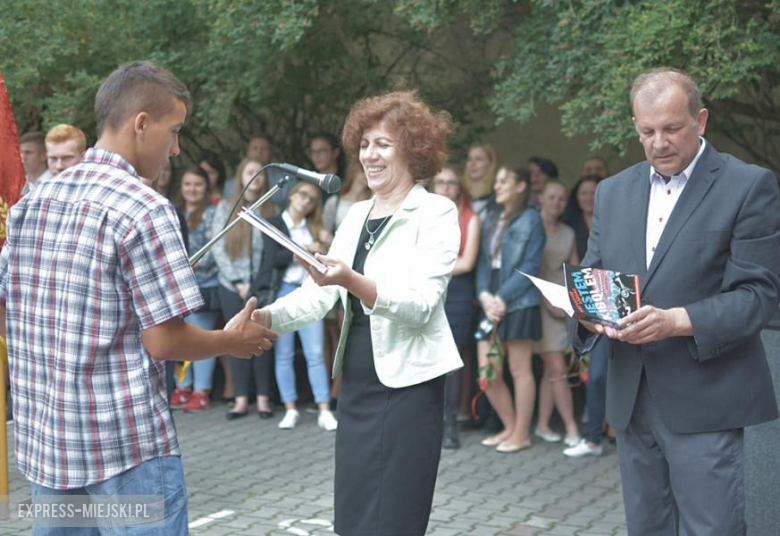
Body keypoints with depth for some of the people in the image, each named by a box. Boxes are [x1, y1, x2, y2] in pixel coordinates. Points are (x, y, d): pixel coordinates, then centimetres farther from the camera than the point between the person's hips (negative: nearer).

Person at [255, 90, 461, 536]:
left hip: (407, 385, -7)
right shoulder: (357, 214, 13)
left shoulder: (436, 213, -8)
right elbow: (321, 293, 8)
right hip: (357, 383, 7)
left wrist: (352, 281, -33)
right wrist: (268, 317, -9)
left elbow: (421, 305, -20)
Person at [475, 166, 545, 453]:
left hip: (518, 305, -6)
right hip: (491, 304, 6)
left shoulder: (531, 219, -4)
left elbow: (530, 267, -10)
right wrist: (484, 295, -6)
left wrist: (502, 298, -14)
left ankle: (521, 434, 12)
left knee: (519, 370, 2)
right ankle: (509, 427, 21)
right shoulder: (491, 219, 15)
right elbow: (483, 261, 10)